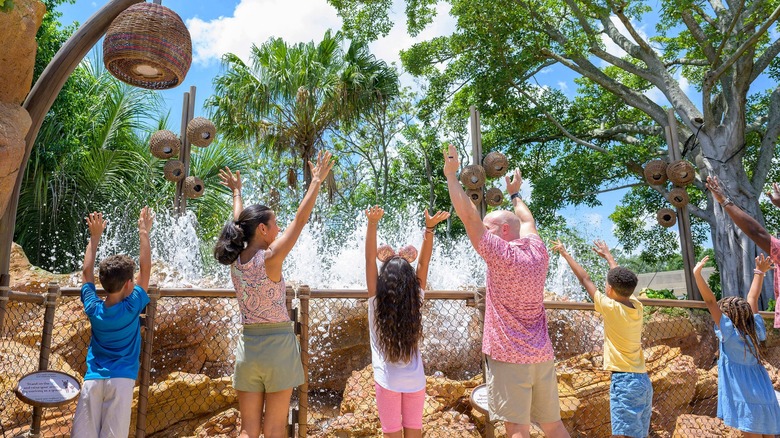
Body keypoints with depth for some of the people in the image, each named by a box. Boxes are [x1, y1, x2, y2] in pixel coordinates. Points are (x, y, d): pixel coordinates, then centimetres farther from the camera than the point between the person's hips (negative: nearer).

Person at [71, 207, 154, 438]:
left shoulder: (93, 308, 3)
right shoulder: (132, 307, -5)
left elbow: (87, 272, 19)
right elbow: (145, 268, 2)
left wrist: (94, 236, 25)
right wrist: (144, 232, 9)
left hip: (92, 380, 3)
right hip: (121, 380, -3)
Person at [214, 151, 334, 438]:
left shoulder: (235, 259, 1)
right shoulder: (270, 259, -15)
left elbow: (239, 222, 19)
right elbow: (300, 220, -13)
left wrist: (237, 192, 35)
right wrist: (317, 180, -6)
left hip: (248, 346, 6)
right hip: (278, 344, -6)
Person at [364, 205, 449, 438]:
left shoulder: (376, 301, -13)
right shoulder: (416, 300, -8)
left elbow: (370, 259, -19)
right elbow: (424, 262, -8)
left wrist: (372, 223, -26)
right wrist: (429, 228, -16)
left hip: (388, 381, -2)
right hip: (415, 381, 2)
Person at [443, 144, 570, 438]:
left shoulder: (502, 256, -12)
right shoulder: (538, 253, 6)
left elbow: (469, 216, -14)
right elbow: (527, 221, 27)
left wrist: (451, 174, -6)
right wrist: (514, 194, 43)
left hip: (508, 358, -7)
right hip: (542, 356, 7)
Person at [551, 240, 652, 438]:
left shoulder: (611, 308, -11)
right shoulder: (637, 307, 6)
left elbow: (585, 280, -2)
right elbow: (623, 280, 24)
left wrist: (565, 253, 10)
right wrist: (608, 255, 39)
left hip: (624, 379, -8)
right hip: (643, 380, 8)